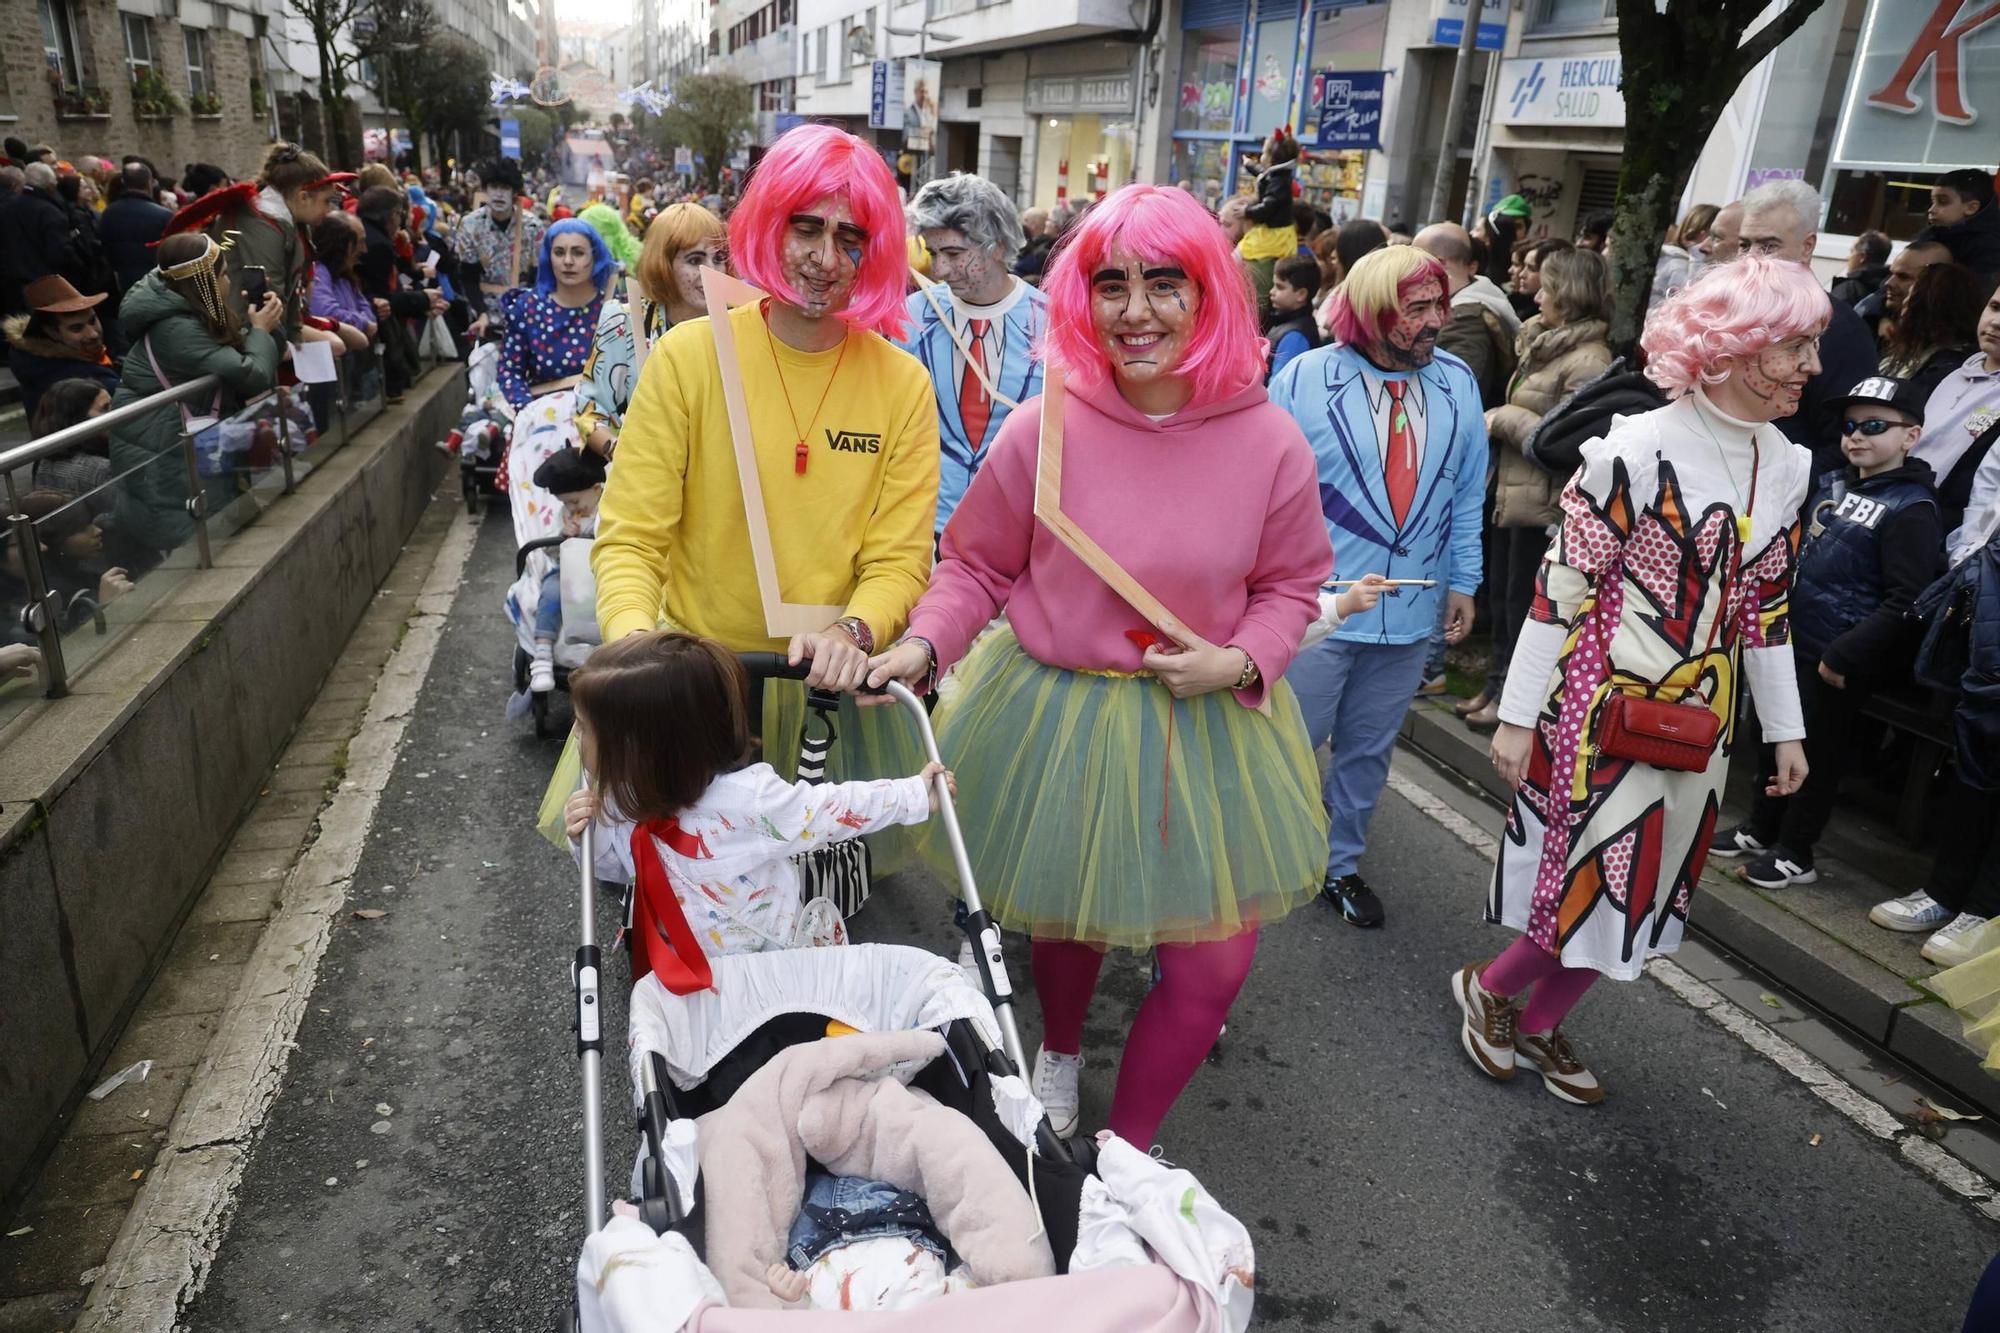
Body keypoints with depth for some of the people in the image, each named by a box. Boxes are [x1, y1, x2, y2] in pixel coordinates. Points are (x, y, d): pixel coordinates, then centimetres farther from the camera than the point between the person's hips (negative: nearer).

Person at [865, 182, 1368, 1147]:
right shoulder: (1042, 430, -15)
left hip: (1205, 727, 1)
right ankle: (1059, 1051, 56)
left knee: (1214, 961, 3)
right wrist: (922, 645, -18)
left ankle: (1126, 1151, 30)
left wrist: (1239, 662, -15)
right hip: (1053, 716, -1)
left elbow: (1290, 586, 2)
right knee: (1066, 917, 20)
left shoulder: (1269, 442, -10)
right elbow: (976, 565, -2)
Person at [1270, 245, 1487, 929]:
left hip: (1412, 613, 4)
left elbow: (1467, 493, 9)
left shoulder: (1458, 382, 2)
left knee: (1368, 750, 16)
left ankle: (1340, 863, 33)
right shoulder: (1306, 380, -9)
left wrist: (1462, 582, 8)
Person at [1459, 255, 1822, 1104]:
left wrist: (1785, 729, 15)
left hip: (1701, 719, 7)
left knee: (1643, 893, 13)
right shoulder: (1639, 450, -16)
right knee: (1601, 885, -4)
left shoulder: (1785, 464, 6)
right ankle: (1488, 987, 24)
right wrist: (1518, 715, -14)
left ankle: (1538, 1029, 32)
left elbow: (1763, 604, 13)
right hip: (1609, 707, -7)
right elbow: (1561, 587, -15)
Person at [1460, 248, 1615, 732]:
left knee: (1522, 602, -1)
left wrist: (1504, 419, -15)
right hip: (1511, 491, 10)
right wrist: (1498, 419, 8)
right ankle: (1497, 686, 27)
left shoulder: (1588, 361, -17)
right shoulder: (1545, 342, 14)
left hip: (1542, 502, -10)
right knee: (1500, 595, 16)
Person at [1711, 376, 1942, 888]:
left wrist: (1843, 655, -21)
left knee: (1818, 751, 5)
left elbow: (1904, 601, -19)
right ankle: (1761, 829, 34)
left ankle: (1794, 852, 19)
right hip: (1793, 643, 7)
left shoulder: (1912, 509, -14)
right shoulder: (1832, 484, 8)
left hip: (1841, 663, -7)